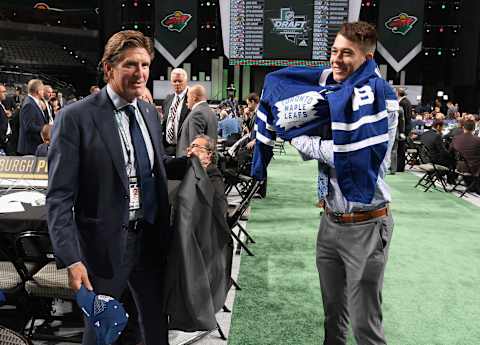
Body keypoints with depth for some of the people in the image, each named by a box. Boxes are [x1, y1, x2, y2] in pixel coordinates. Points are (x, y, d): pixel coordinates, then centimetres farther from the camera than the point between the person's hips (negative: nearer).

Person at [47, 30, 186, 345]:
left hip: (151, 239, 5)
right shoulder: (76, 117, -13)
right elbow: (59, 197, -14)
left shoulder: (150, 112, 6)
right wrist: (71, 260, -22)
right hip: (105, 244, -5)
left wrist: (189, 161, -3)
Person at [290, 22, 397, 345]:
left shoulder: (381, 99, -14)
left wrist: (302, 139, -13)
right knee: (333, 311, 20)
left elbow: (350, 154, -26)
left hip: (364, 224, -6)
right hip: (330, 220, 6)